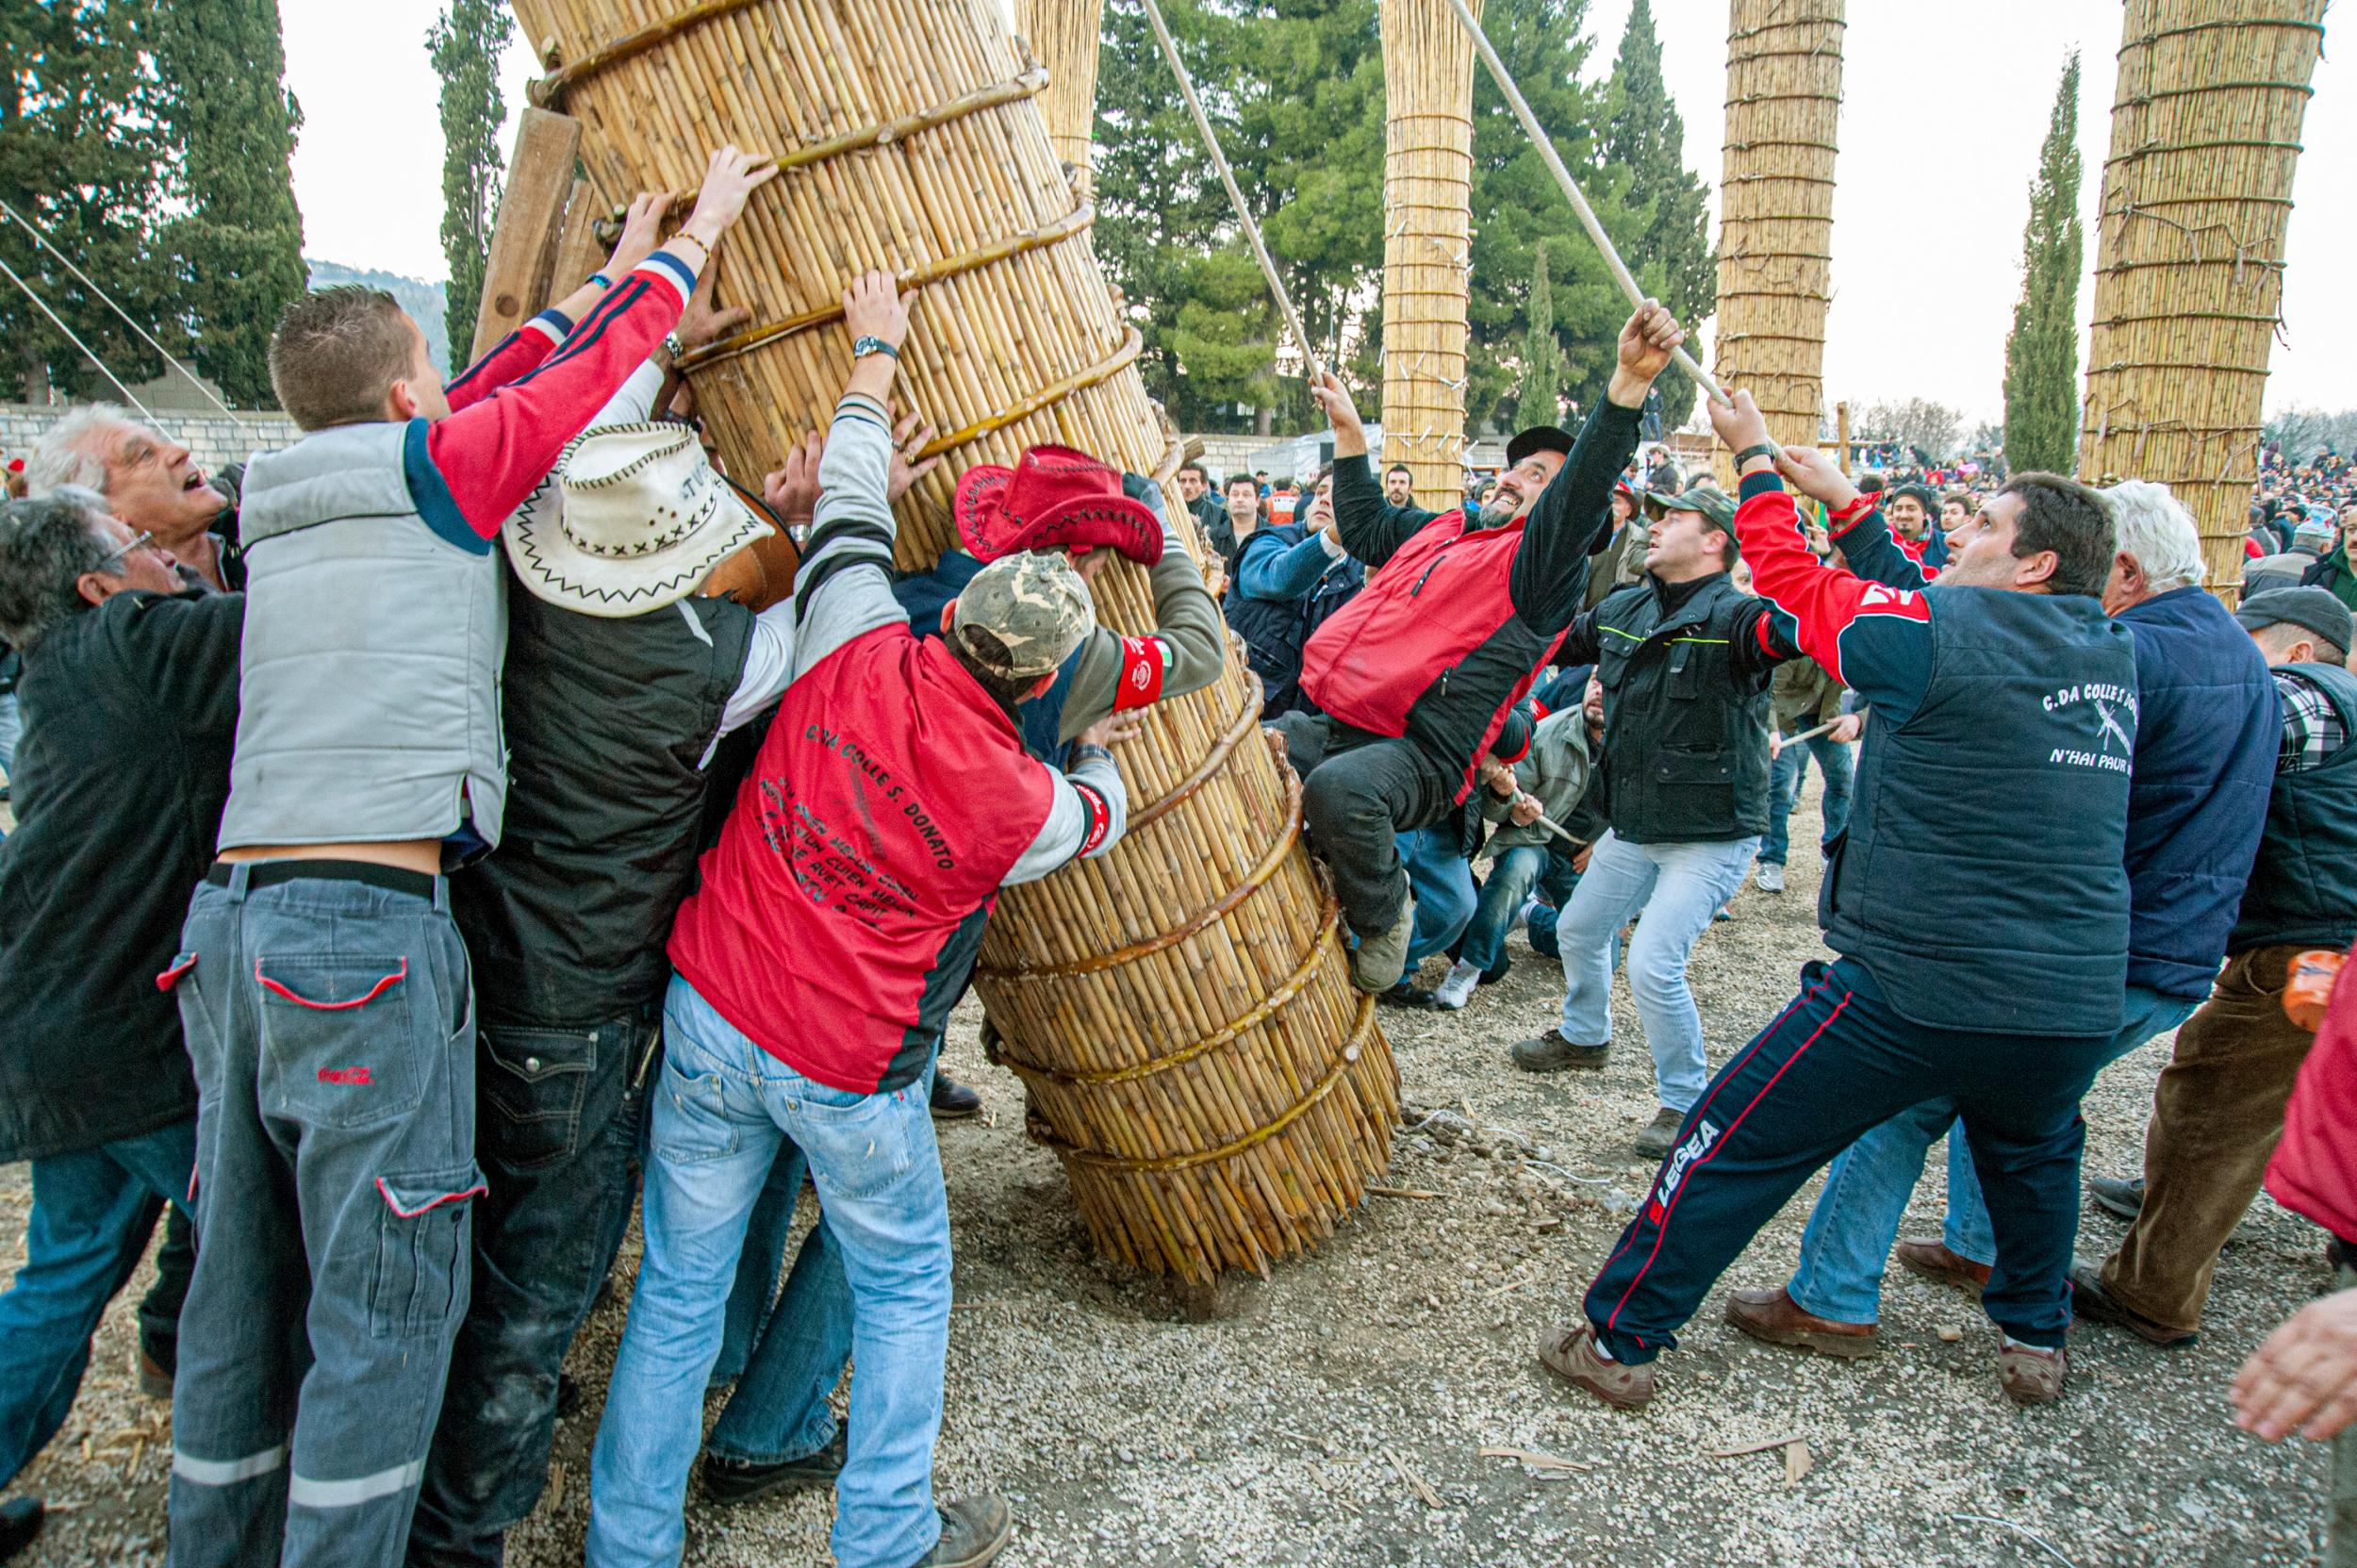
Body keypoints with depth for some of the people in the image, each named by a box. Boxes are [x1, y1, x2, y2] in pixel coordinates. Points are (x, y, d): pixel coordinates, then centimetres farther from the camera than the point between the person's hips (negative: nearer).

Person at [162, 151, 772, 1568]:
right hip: (366, 931, -8)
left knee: (242, 1282, 16)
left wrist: (612, 271, 35)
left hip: (233, 914, 8)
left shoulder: (283, 501, 17)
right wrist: (701, 226, 21)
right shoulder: (433, 470, -3)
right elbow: (595, 368, 7)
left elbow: (501, 388, 26)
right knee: (385, 1297, 0)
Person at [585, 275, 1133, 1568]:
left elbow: (849, 507, 6)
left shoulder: (856, 653, -10)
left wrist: (876, 353, 20)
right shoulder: (1012, 805, -14)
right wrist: (1097, 727, 28)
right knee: (903, 1288, 19)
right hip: (848, 1076, -3)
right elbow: (1101, 816, 9)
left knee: (680, 1290, 16)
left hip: (709, 1019, 4)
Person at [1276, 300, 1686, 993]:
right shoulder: (1445, 531, 24)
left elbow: (1585, 489, -20)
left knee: (1338, 787, -38)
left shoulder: (1542, 557, -1)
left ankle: (1385, 919, -8)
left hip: (1418, 756, -8)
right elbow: (1365, 528, 40)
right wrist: (1349, 432, 42)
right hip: (1335, 725, 9)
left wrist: (1629, 381, -33)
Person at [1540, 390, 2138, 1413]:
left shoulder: (1954, 633, -13)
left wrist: (1757, 457, 11)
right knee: (2033, 1154, 36)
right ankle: (2035, 1344, 47)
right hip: (2075, 1007, 7)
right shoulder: (2112, 656, 9)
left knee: (1732, 1147, 6)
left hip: (1913, 991, -7)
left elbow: (1798, 590, -2)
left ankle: (1616, 1343, 15)